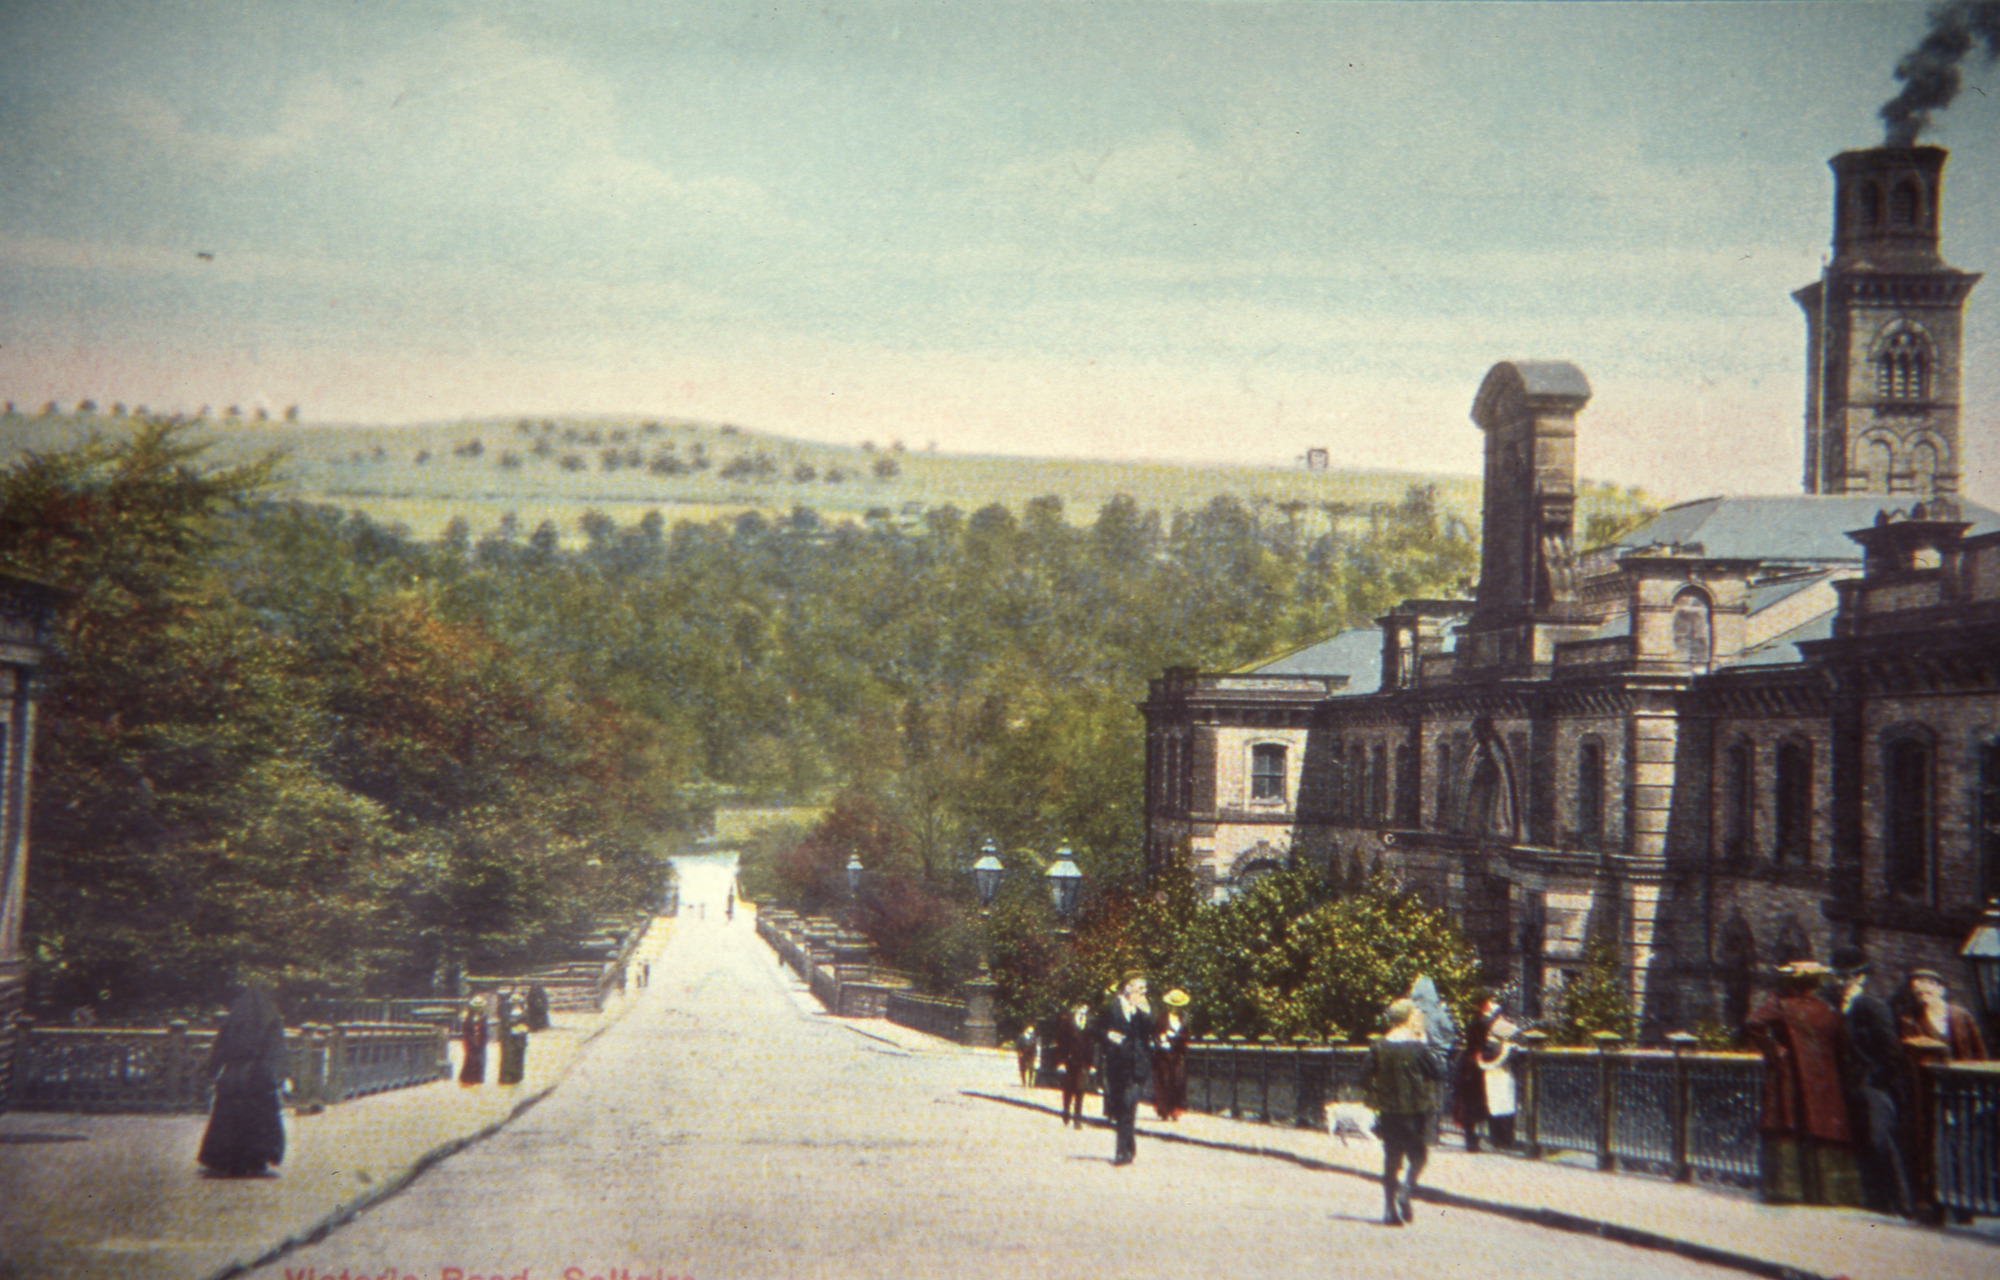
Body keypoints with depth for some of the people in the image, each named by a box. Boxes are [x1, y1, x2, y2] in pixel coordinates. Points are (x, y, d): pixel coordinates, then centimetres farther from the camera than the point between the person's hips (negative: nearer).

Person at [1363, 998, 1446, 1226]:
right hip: (1415, 1111, -4)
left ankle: (1390, 1209, 9)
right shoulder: (1418, 1047, -12)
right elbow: (1439, 1073, -5)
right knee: (1418, 1154, 12)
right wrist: (1428, 1046, 1)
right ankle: (1407, 1189, -12)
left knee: (1391, 1159, 11)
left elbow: (1365, 1077, -1)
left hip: (1388, 1111, 4)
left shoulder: (1379, 1047, 0)